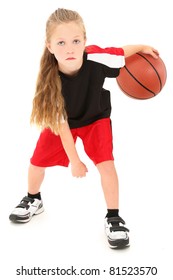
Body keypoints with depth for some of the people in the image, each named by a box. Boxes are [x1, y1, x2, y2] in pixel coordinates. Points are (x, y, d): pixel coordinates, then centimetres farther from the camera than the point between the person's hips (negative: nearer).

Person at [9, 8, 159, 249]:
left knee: (106, 163, -17)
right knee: (37, 162, 8)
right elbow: (61, 123, -26)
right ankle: (33, 201, 40)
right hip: (61, 121, 1)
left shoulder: (97, 57, -38)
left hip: (96, 118, -1)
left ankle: (113, 218, 2)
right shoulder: (50, 81, -34)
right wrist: (74, 160, -20)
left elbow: (121, 53, -12)